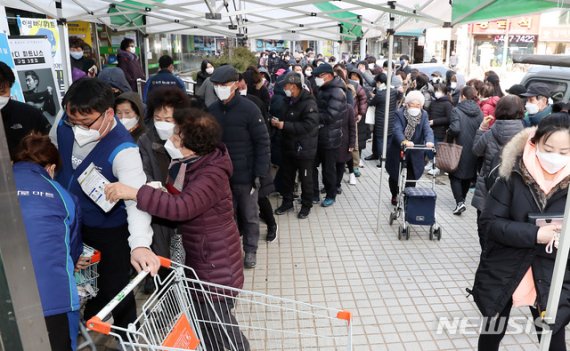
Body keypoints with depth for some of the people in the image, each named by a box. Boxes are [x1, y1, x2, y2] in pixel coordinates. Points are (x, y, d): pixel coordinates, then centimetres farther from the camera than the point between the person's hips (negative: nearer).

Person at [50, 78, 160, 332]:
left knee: (114, 288, 6)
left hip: (109, 230, -6)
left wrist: (140, 244, -58)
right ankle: (89, 320, 55)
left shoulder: (122, 149, -32)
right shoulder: (63, 125, -14)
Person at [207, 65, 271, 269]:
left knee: (249, 216, 11)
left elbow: (262, 142, -10)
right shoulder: (212, 110, 2)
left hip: (245, 175, -3)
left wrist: (259, 173, -14)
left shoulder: (249, 109, -11)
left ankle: (250, 250, 30)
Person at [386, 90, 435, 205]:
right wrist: (404, 141, -49)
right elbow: (397, 130, -28)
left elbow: (427, 130, -18)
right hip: (398, 152, -1)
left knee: (411, 179, -1)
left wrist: (429, 141, -40)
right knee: (395, 176, 14)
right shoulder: (399, 114, -13)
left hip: (414, 154, 1)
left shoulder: (424, 115, -4)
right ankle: (395, 196, 40)